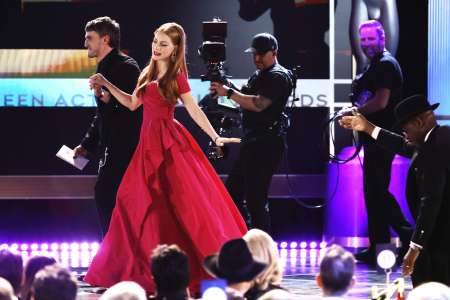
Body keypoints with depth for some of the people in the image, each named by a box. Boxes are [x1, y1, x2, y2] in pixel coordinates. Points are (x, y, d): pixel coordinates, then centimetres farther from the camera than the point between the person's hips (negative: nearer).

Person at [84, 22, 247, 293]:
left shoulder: (176, 77, -7)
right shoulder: (149, 73, 12)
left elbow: (194, 111, -5)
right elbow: (133, 104, 21)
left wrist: (215, 137, -8)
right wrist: (107, 84, 16)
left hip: (169, 143, -7)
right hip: (149, 142, 7)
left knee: (185, 201, -8)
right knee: (134, 200, 8)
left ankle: (215, 260, -2)